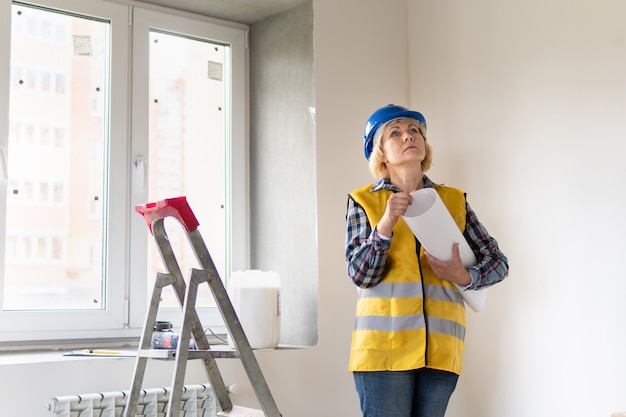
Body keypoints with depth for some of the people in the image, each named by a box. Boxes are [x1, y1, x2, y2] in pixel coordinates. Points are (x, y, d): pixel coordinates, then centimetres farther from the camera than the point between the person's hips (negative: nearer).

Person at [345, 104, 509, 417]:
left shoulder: (453, 201, 12)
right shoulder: (364, 201, 6)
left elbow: (498, 262, 13)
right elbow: (359, 275, -3)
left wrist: (465, 277, -7)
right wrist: (386, 223, -17)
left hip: (441, 348, 2)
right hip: (384, 345, -2)